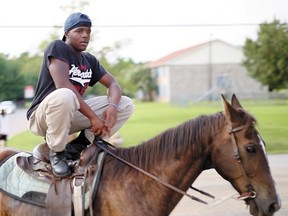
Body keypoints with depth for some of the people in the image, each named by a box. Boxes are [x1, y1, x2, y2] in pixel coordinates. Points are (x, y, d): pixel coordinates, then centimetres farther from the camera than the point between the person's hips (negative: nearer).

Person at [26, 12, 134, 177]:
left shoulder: (90, 60, 10)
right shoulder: (58, 47, -12)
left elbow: (113, 84, 6)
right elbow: (63, 85, -26)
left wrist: (113, 106, -19)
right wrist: (93, 117, -28)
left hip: (72, 116, 7)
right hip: (42, 117, -7)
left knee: (126, 105, -1)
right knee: (63, 96, -43)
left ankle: (81, 143, -5)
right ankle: (56, 151, -18)